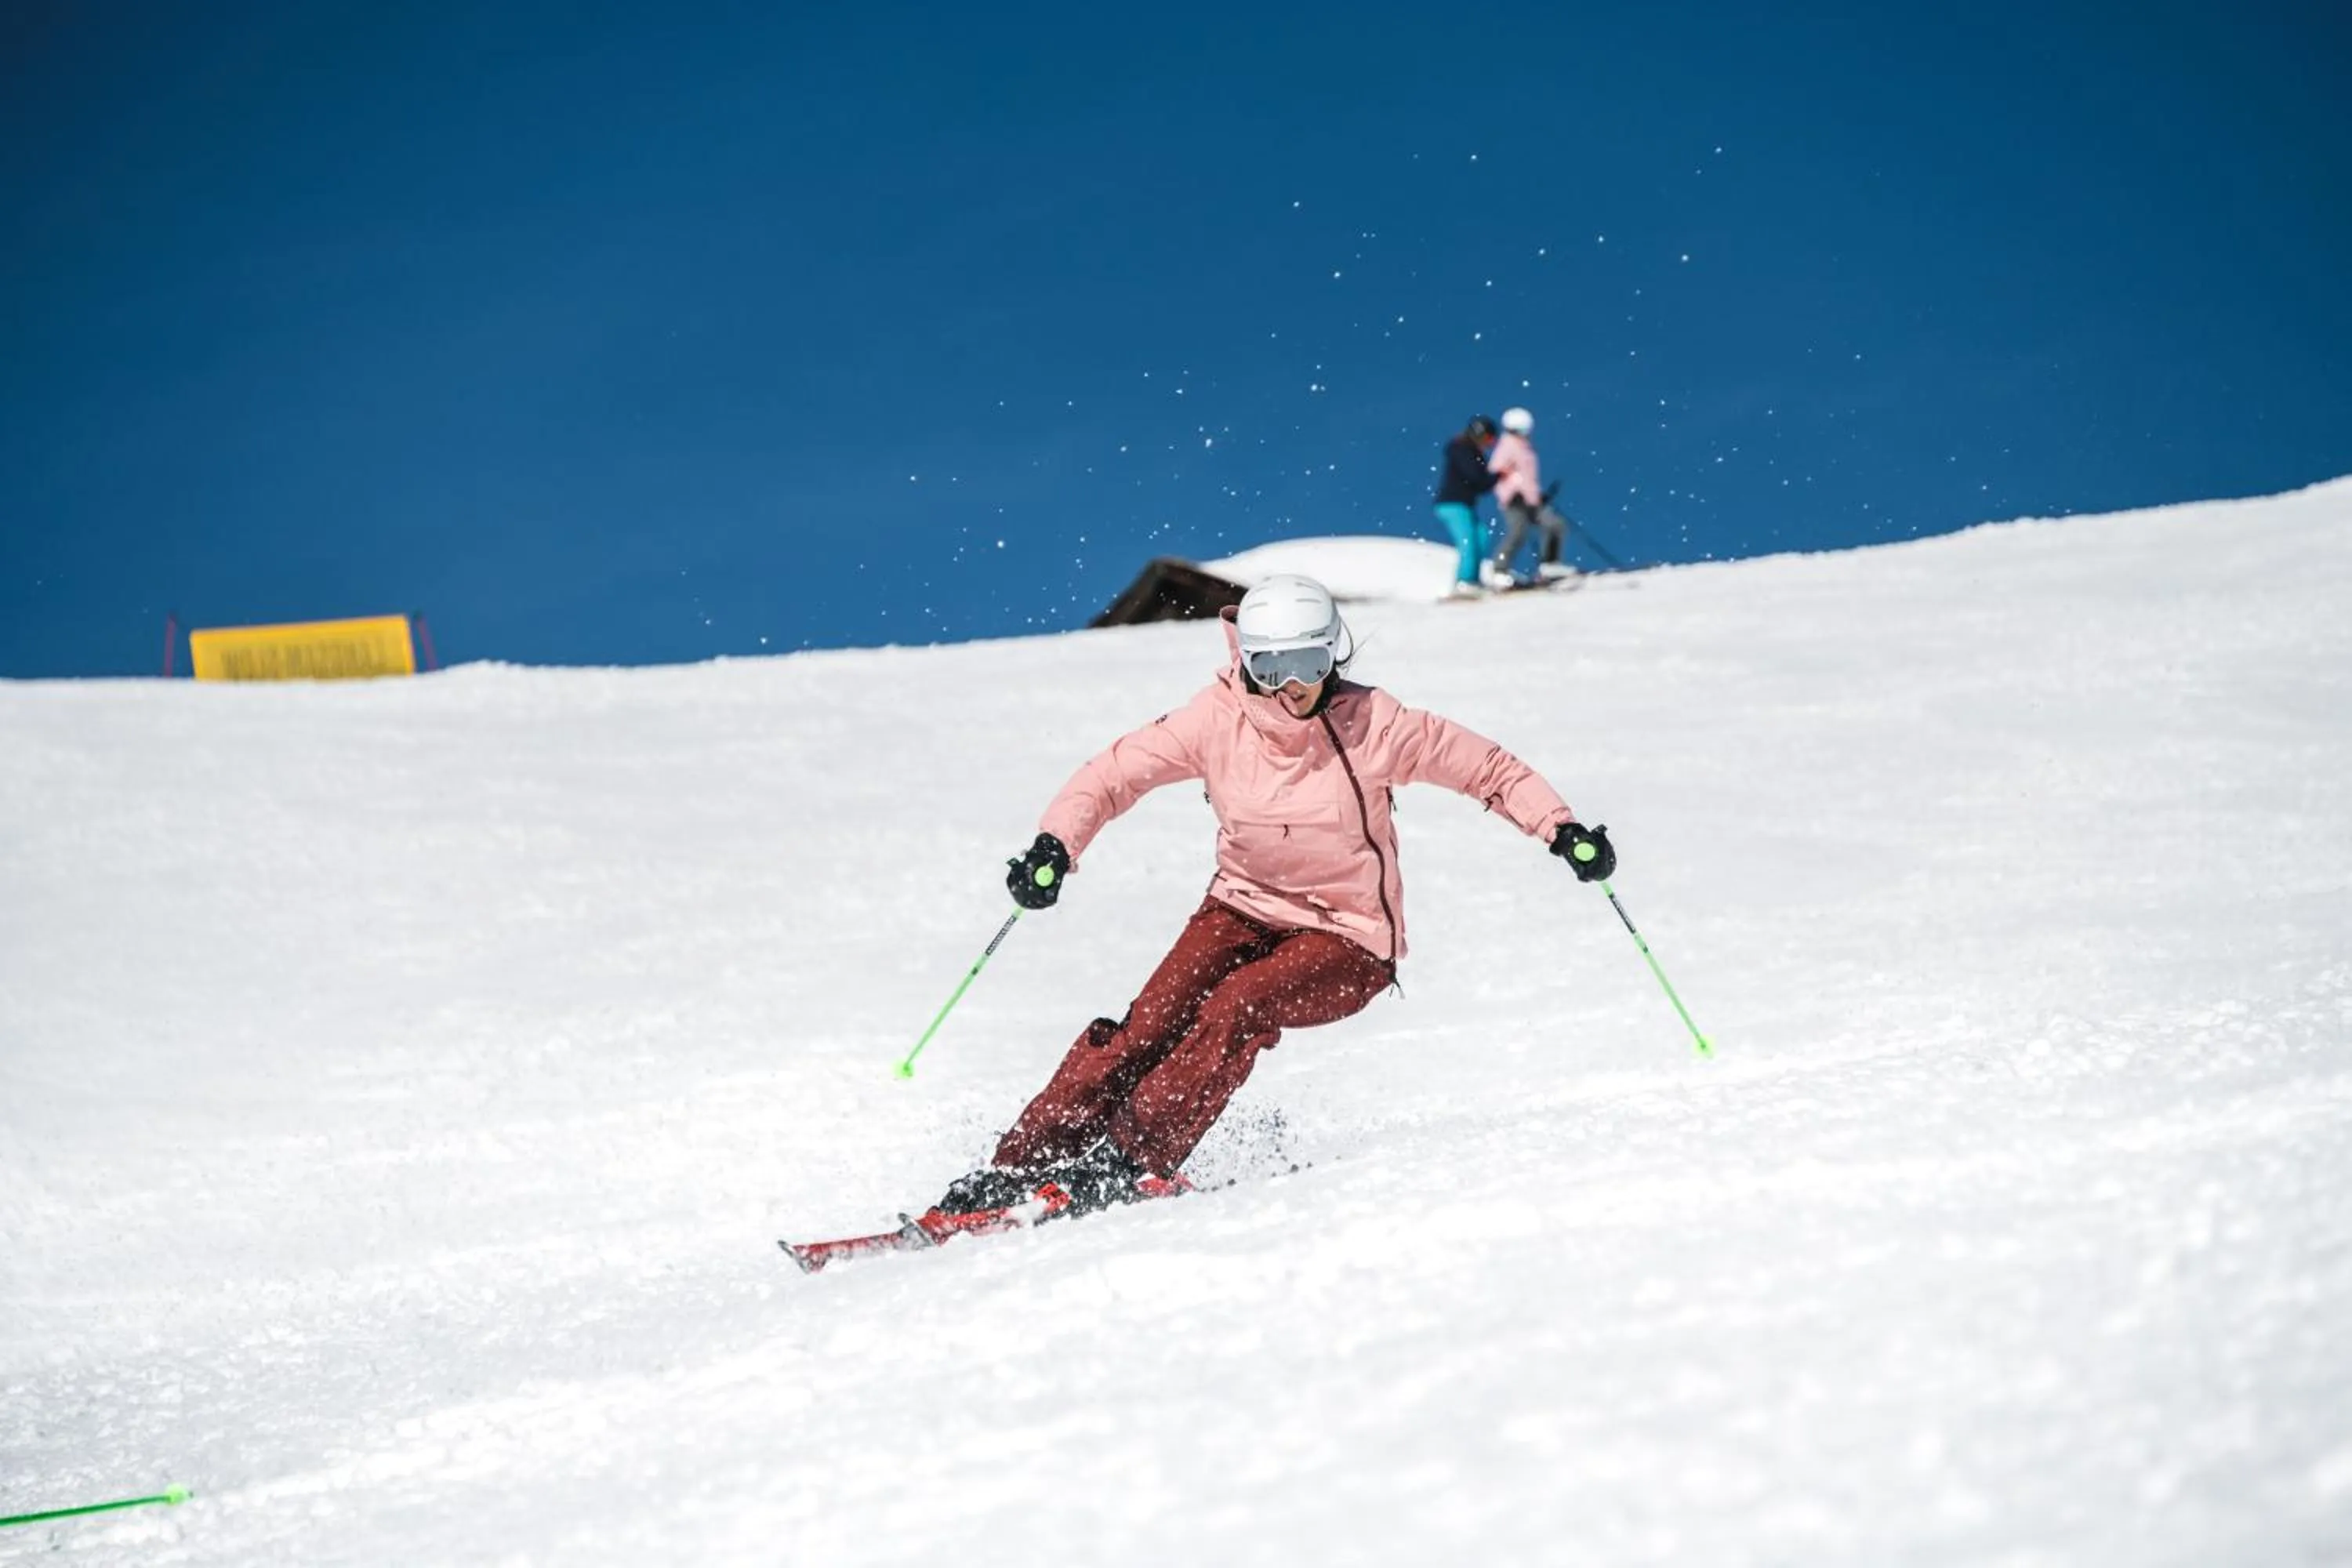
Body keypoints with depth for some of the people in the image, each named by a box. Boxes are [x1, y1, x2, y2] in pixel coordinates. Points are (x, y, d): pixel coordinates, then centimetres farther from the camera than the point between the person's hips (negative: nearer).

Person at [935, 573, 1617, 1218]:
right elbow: (1115, 772, -8)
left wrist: (1561, 829, -19)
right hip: (1245, 909, 2)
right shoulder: (1218, 720, -9)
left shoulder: (1372, 725, -14)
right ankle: (1020, 1165, -20)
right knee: (1154, 1020, -20)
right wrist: (1055, 845, -24)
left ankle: (1132, 1161, -29)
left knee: (1237, 1004, -30)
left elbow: (1486, 768, -6)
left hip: (1347, 938, -2)